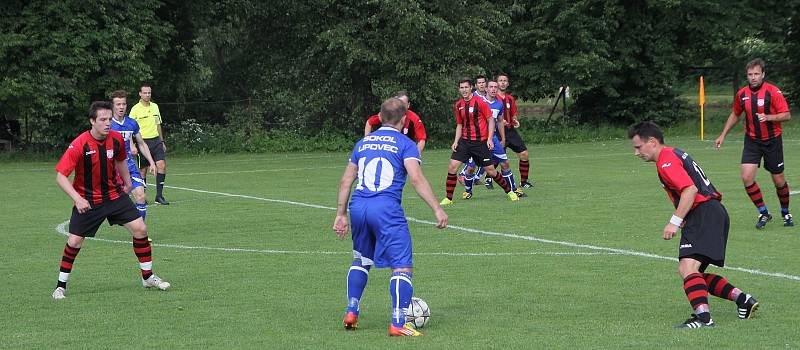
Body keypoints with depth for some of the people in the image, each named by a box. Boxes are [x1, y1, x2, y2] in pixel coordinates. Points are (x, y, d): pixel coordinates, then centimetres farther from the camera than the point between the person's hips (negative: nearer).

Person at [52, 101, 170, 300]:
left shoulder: (116, 139, -8)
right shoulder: (79, 145, -23)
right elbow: (60, 176, -24)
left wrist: (127, 183, 21)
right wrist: (77, 199, -34)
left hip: (115, 194, 4)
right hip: (87, 200, -4)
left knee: (140, 229, -3)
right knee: (74, 241, -9)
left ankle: (148, 277, 13)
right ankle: (61, 286, 9)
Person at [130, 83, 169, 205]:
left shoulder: (155, 107, 11)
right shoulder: (136, 109, -5)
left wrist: (162, 141, 20)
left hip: (156, 140, 4)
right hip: (143, 141, -4)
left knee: (161, 165, -9)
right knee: (143, 169, 1)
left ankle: (159, 195, -4)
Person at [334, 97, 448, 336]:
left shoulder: (363, 143, 20)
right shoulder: (405, 144, 4)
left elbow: (345, 181, 20)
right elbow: (416, 178, -11)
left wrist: (340, 214, 27)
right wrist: (437, 209, -13)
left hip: (358, 207, 6)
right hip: (387, 209, -6)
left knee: (361, 260, 27)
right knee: (403, 267, -3)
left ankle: (351, 313, 24)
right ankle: (398, 324, -12)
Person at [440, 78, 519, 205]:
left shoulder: (480, 102, -9)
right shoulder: (458, 105, 7)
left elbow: (491, 120, -5)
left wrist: (490, 139, -14)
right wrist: (456, 141, 6)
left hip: (481, 142, -4)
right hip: (465, 141, 4)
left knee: (490, 171, 0)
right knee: (452, 166, -10)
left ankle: (509, 191, 20)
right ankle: (448, 198, -2)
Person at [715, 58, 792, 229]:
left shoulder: (773, 92, -13)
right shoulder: (741, 94, 0)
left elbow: (787, 115, -14)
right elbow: (735, 115, 17)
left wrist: (768, 117, -30)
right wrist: (723, 135, 16)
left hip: (772, 140, -3)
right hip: (751, 141, 3)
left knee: (779, 181, 4)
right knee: (746, 177, -14)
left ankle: (785, 213, 29)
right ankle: (764, 213, 1)